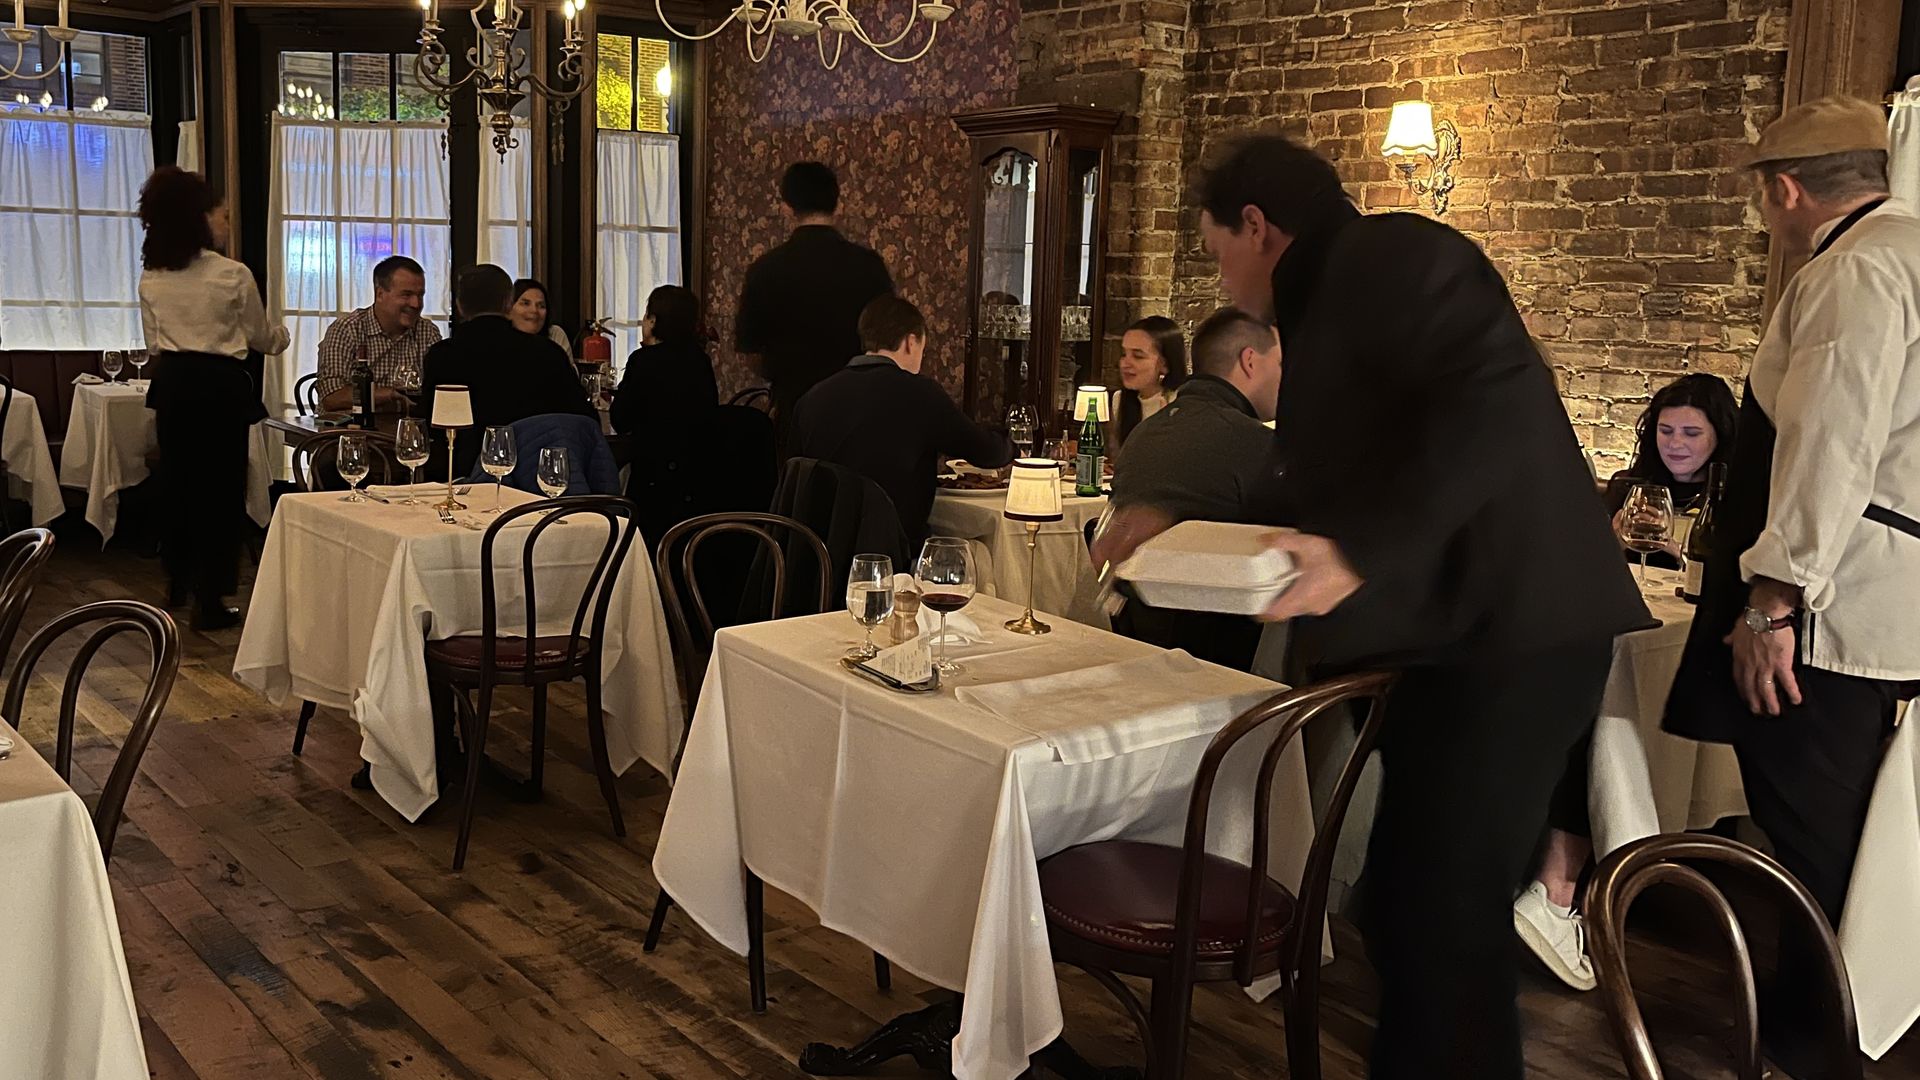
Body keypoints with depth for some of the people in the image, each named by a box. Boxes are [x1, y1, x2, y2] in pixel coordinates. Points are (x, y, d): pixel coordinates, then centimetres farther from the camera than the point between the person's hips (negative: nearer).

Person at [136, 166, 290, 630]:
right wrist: (282, 336, 27)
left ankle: (178, 583, 31)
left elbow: (154, 342, 14)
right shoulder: (233, 275, -10)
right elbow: (262, 338, 5)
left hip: (171, 384, 5)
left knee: (178, 482, 17)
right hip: (219, 386, -5)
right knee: (220, 489, 2)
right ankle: (210, 600, 3)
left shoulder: (151, 277, 4)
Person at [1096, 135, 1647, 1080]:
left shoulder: (1388, 256, -9)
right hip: (1455, 637, 10)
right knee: (1407, 908, 13)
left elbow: (1498, 407, -24)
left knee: (1440, 920, -7)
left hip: (1507, 636, -10)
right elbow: (1320, 480, 25)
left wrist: (1359, 553, -29)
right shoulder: (1334, 297, 21)